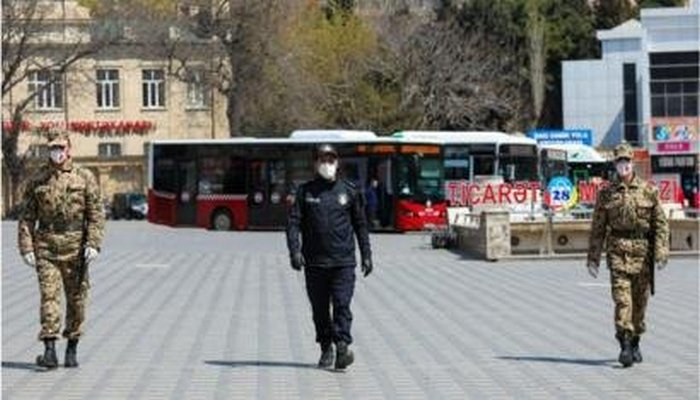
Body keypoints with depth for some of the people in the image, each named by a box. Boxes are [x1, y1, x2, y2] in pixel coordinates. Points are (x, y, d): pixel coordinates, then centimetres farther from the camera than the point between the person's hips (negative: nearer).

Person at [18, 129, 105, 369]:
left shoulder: (84, 178, 3)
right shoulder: (38, 180, 7)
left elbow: (96, 214, 0)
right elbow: (27, 217, 8)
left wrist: (93, 244, -11)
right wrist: (26, 248, -1)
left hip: (75, 249, 0)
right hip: (46, 248, 0)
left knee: (76, 299, 6)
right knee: (49, 296, -9)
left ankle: (72, 349, 19)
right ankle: (49, 350, -13)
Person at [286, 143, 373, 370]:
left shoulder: (349, 191, 8)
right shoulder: (306, 191, 6)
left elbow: (360, 224, 14)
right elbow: (293, 222, 2)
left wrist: (366, 255, 10)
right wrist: (295, 251, -12)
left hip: (343, 262, -1)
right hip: (315, 262, 1)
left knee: (342, 304, -11)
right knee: (320, 308, 6)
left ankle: (342, 346, -16)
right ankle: (326, 349, 16)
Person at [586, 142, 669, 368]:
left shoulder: (648, 190, 4)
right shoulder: (606, 193, 5)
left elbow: (661, 223, 2)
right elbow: (598, 228, 8)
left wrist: (661, 252, -8)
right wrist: (593, 258, 5)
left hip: (643, 252, 1)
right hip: (618, 250, -1)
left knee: (640, 300, 8)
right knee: (622, 297, -13)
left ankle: (635, 343, 25)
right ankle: (625, 346, -17)